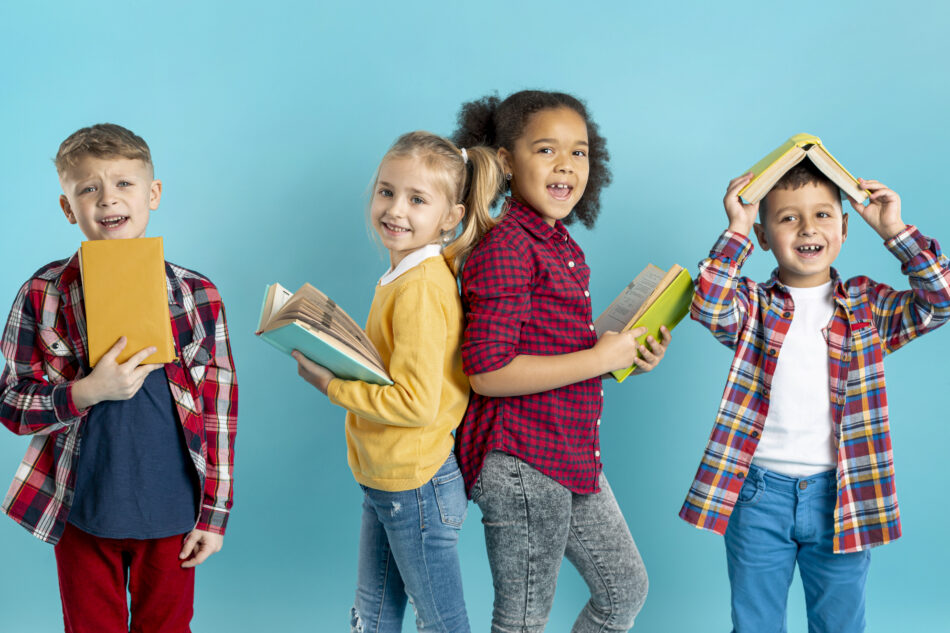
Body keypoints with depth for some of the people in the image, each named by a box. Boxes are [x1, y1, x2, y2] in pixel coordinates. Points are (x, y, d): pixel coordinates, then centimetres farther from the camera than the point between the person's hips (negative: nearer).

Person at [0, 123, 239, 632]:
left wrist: (214, 513, -1)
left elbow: (221, 409, -1)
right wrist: (87, 392, -22)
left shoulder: (197, 296, -5)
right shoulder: (44, 295, -6)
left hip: (171, 514, 0)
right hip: (83, 516, 0)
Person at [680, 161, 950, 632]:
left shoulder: (868, 306, 4)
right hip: (758, 492, 0)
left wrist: (895, 232, -12)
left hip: (841, 495, 1)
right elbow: (709, 309, -20)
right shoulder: (752, 305, 0)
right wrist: (736, 231, -21)